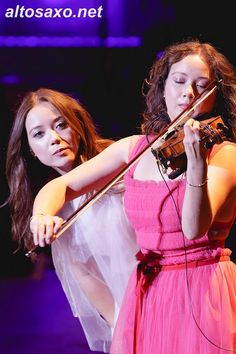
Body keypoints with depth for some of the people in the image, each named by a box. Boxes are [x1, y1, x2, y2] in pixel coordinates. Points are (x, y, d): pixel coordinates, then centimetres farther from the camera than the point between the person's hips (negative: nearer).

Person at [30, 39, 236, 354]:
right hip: (145, 294, 4)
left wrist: (197, 164, -38)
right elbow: (62, 186, 9)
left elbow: (194, 229, -22)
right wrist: (42, 214, -13)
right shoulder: (134, 148, 6)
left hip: (202, 291, -4)